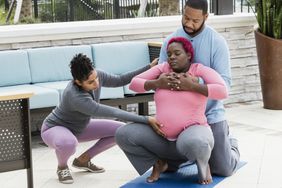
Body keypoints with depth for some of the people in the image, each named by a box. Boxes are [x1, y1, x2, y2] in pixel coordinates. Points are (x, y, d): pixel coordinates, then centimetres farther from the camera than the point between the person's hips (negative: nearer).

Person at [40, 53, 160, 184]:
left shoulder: (96, 75, -19)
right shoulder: (75, 96, -39)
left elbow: (119, 81, 0)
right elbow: (113, 112, -41)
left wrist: (149, 67, -8)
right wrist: (146, 120, -43)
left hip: (79, 127, 8)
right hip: (55, 128, -8)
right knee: (68, 143, -43)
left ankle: (83, 160, 11)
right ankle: (62, 167, -6)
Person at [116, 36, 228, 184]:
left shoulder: (201, 71, -3)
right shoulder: (162, 69, 7)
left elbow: (222, 91, -18)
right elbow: (134, 83, 4)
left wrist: (191, 86, -20)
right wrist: (157, 83, -12)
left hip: (192, 131, -4)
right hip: (161, 137, 5)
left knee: (194, 143, -42)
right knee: (123, 134, -13)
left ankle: (203, 165, -2)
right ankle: (159, 162, 9)